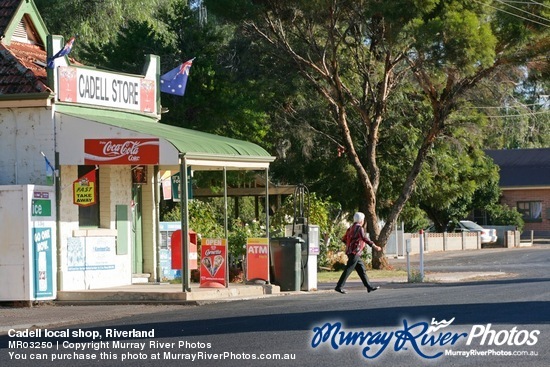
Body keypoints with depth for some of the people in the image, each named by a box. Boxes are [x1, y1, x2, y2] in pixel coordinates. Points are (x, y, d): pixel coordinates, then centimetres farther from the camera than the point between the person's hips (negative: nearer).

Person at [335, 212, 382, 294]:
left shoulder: (351, 228, 15)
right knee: (348, 270, -9)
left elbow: (344, 239, 18)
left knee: (362, 269, 11)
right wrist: (374, 246, -24)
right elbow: (365, 239, -23)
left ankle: (369, 286, 13)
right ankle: (339, 287, -10)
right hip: (355, 253, -10)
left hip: (350, 251, 10)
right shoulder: (359, 228, -12)